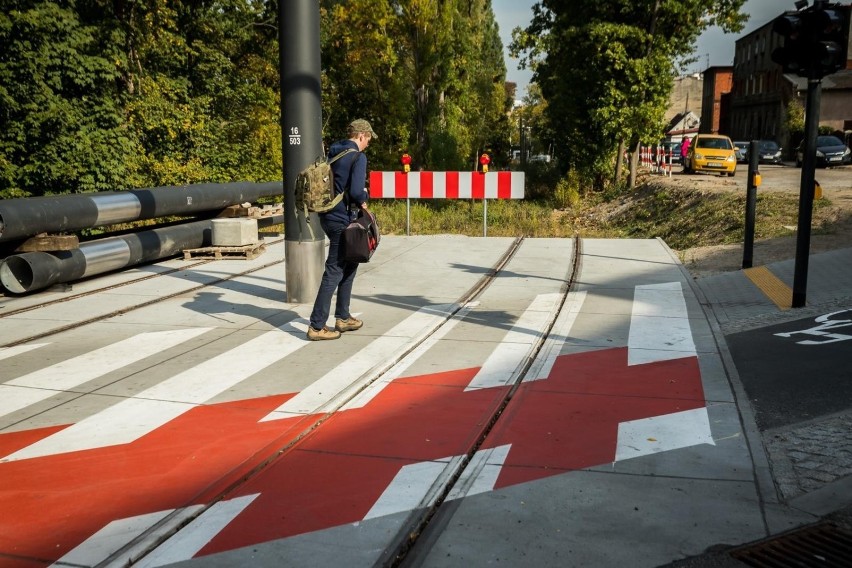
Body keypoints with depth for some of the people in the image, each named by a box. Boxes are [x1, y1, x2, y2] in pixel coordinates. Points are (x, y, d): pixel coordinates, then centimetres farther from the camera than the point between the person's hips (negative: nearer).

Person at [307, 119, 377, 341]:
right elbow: (356, 191, -23)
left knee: (349, 264, 20)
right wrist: (364, 199, -1)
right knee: (334, 271, -4)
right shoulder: (358, 157, -14)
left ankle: (342, 317, 27)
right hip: (342, 219, -9)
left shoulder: (334, 152, 11)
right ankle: (317, 326, -1)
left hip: (329, 215, 9)